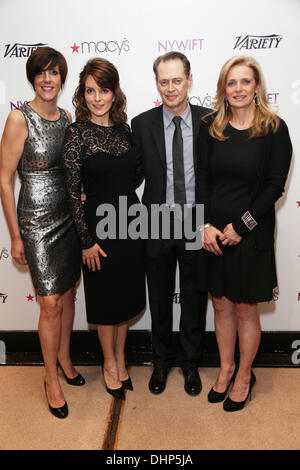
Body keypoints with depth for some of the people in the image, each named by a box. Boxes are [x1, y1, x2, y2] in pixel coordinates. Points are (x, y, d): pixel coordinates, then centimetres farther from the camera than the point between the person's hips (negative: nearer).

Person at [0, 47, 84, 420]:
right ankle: (51, 379, 22)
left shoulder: (66, 117, 7)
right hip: (37, 221, -6)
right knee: (51, 305, 0)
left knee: (67, 294, 16)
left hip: (69, 216, 6)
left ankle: (64, 359, 38)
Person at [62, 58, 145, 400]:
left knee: (127, 295, 16)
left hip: (131, 222, 5)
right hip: (99, 225, -5)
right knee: (105, 298, 11)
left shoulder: (124, 128, 5)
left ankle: (120, 357, 38)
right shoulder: (77, 133, -10)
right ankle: (109, 362, 33)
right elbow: (72, 192, -11)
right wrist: (86, 240, -12)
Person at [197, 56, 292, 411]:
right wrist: (206, 225, -9)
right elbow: (202, 177, 2)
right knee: (221, 304, 15)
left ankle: (244, 376, 32)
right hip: (213, 233, 3)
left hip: (252, 233, -3)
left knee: (245, 309, 10)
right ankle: (226, 369, 36)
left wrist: (240, 227, -14)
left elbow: (275, 185, -9)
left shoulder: (274, 129, -6)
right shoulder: (212, 126, 4)